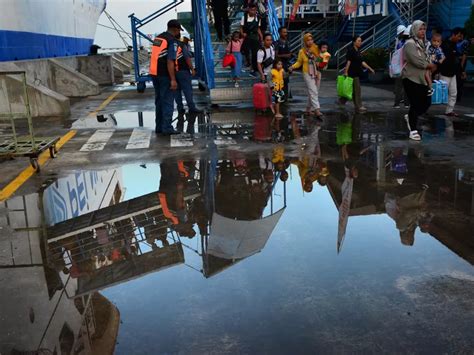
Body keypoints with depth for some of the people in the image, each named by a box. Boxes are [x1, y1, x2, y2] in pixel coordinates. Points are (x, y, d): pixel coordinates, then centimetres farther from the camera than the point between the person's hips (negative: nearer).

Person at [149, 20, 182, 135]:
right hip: (165, 75, -8)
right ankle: (167, 128, -4)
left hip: (154, 73, 8)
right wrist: (173, 79, -21)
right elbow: (170, 61, -19)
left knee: (159, 101, 14)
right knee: (168, 102, -3)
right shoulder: (172, 41, -11)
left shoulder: (157, 38, 14)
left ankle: (159, 127, 17)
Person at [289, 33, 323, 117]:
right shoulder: (302, 51, -4)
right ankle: (317, 110, -19)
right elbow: (299, 62, 2)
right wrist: (293, 67, -13)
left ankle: (308, 109, 25)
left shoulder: (316, 49, 4)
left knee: (312, 92, 11)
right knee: (313, 92, -14)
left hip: (316, 74, 4)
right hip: (307, 74, -4)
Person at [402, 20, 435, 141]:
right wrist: (431, 66, -6)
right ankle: (413, 130, 6)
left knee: (427, 102, 6)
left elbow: (425, 61, 15)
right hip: (411, 78, -8)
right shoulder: (410, 44, -12)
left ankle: (410, 117, 30)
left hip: (421, 79, 8)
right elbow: (417, 62, -19)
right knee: (415, 104, -5)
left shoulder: (422, 44, 15)